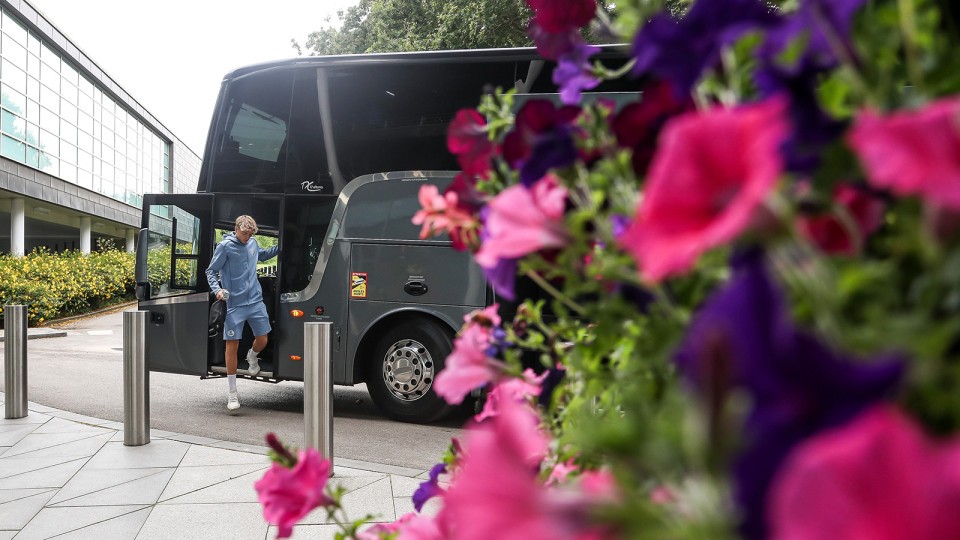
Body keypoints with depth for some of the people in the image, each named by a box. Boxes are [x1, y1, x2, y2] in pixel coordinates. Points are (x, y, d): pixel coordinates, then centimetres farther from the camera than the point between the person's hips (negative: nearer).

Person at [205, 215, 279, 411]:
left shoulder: (252, 243, 9)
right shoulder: (225, 246, -7)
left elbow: (262, 255, 31)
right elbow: (211, 271, -5)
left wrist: (280, 247, 18)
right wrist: (217, 290, -20)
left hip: (255, 301, 5)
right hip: (234, 304, -5)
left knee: (262, 340, 5)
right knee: (232, 345, -2)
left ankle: (252, 357, 43)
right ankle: (232, 393, 6)